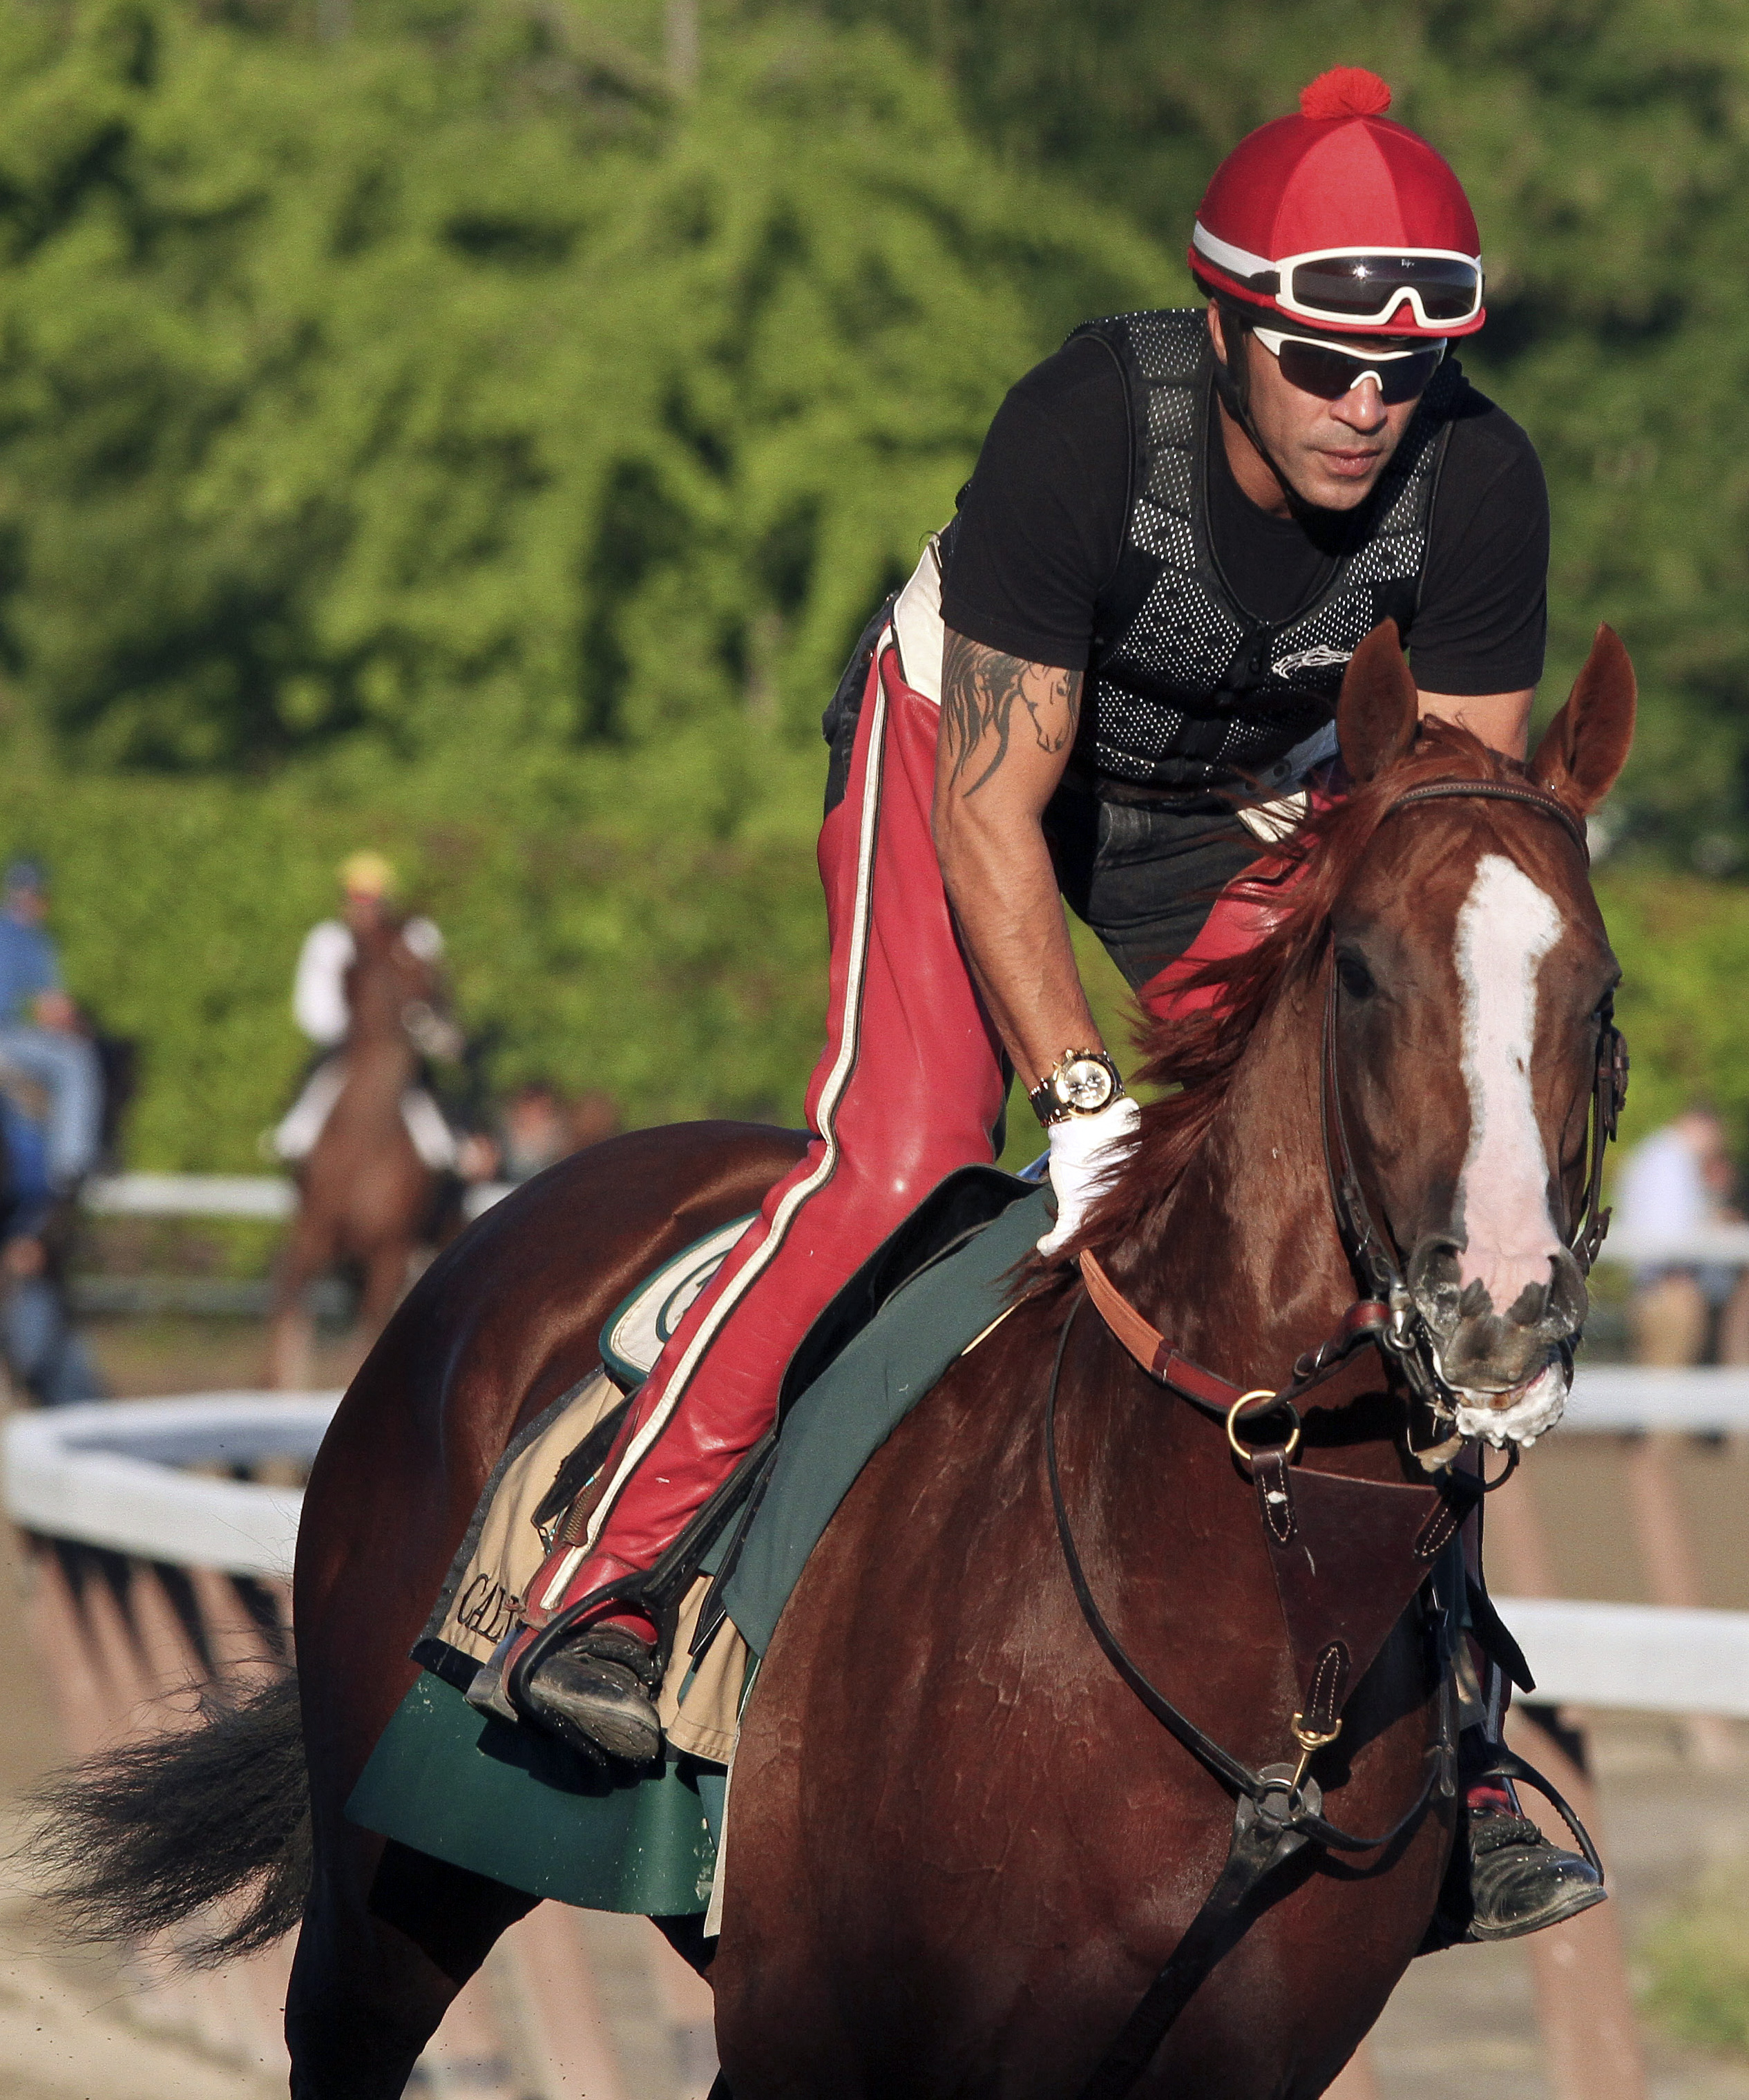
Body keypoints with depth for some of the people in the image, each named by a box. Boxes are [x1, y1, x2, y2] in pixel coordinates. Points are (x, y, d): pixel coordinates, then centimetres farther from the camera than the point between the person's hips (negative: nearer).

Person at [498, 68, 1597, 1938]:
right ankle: (599, 1586, -14)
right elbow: (990, 800, -32)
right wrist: (1084, 1094, -38)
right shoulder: (1089, 429, -36)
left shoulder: (1477, 485, -28)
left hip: (1255, 796, 3)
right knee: (899, 1152, -23)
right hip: (977, 724, -3)